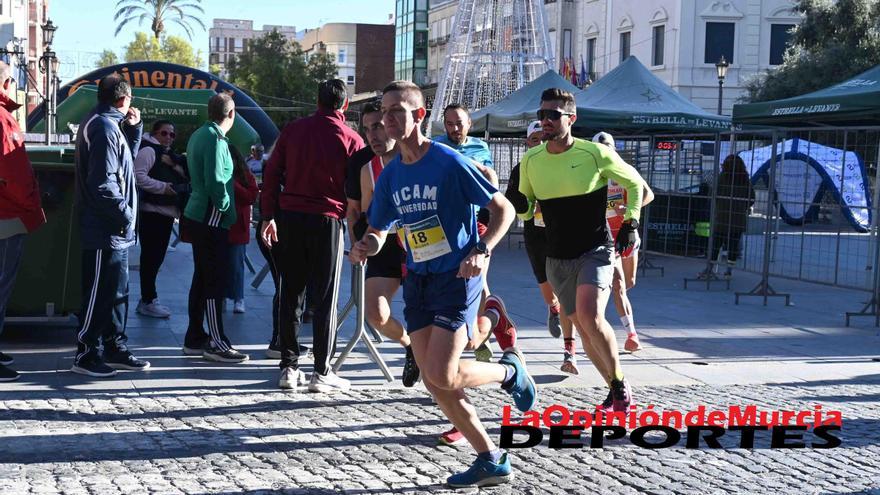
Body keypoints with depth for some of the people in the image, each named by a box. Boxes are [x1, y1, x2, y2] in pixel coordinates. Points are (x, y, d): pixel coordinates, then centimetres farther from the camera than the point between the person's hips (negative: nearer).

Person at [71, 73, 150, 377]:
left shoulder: (109, 125, 15)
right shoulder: (104, 127, -17)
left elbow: (126, 163, 22)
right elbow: (103, 183, -23)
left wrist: (134, 128, 12)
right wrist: (125, 214, -15)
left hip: (115, 230, 10)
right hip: (106, 231, -10)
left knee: (117, 291, 15)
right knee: (99, 294, -4)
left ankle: (115, 349, 23)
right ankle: (85, 356, 2)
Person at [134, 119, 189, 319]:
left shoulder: (170, 155, 22)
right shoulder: (148, 150, -6)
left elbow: (184, 179, 25)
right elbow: (139, 176, -18)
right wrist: (162, 187, -18)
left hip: (166, 212, 9)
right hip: (151, 211, -9)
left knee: (157, 257, 12)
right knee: (150, 256, -7)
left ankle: (148, 299, 19)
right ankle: (148, 302, -4)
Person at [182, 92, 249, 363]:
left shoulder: (198, 135, 14)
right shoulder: (216, 139, -16)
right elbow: (215, 182, -23)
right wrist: (225, 208, -9)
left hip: (197, 216, 10)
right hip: (211, 219, -10)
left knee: (202, 279, 15)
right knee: (216, 281, -5)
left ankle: (194, 339, 21)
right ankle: (216, 343, -2)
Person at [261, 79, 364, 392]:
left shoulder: (293, 130, 5)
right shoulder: (351, 140, -3)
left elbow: (272, 173, 6)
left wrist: (268, 216, 10)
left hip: (290, 217, 3)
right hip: (327, 220, -3)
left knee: (291, 294, 10)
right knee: (325, 299, 2)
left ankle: (289, 367, 12)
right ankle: (322, 372, 2)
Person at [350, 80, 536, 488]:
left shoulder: (449, 163, -13)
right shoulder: (390, 175, 6)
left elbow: (503, 209, -9)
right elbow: (378, 231, 13)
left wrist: (482, 250, -23)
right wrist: (365, 247, -10)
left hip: (456, 278, -7)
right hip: (417, 281, 7)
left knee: (442, 375, -16)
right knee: (433, 382, 3)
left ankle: (509, 370, 14)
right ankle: (491, 461, 15)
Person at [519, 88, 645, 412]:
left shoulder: (595, 154, -10)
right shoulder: (530, 160, 1)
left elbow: (634, 183, 5)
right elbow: (525, 210, 14)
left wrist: (631, 222, -2)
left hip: (595, 251, -5)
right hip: (557, 259, 5)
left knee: (590, 316, -25)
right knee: (582, 326, 7)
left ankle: (620, 382, -6)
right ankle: (615, 390, 24)